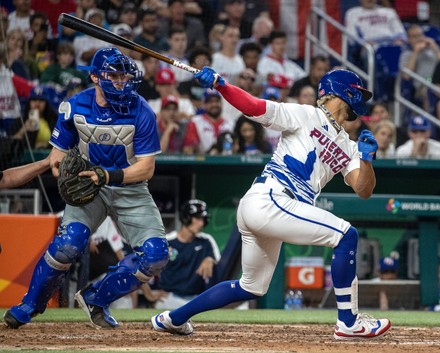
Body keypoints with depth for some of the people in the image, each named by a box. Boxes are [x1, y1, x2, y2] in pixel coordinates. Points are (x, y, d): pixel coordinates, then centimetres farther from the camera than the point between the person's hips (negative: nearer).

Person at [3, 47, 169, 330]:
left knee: (156, 255, -17)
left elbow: (146, 168, -16)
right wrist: (60, 166, -23)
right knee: (69, 242, -27)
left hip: (130, 188, 1)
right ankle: (30, 305, -4)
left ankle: (96, 299, 4)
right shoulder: (75, 108, -11)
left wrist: (109, 176, -31)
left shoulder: (141, 112, -16)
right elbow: (59, 152, 1)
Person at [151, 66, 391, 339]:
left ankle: (172, 319, 30)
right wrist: (219, 84, -23)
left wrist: (367, 158, -9)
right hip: (268, 201, -9)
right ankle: (348, 322, -12)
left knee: (252, 288, 19)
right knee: (346, 235, -15)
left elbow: (363, 190, 10)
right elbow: (254, 107, -8)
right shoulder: (306, 116, 1)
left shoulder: (347, 148, 20)